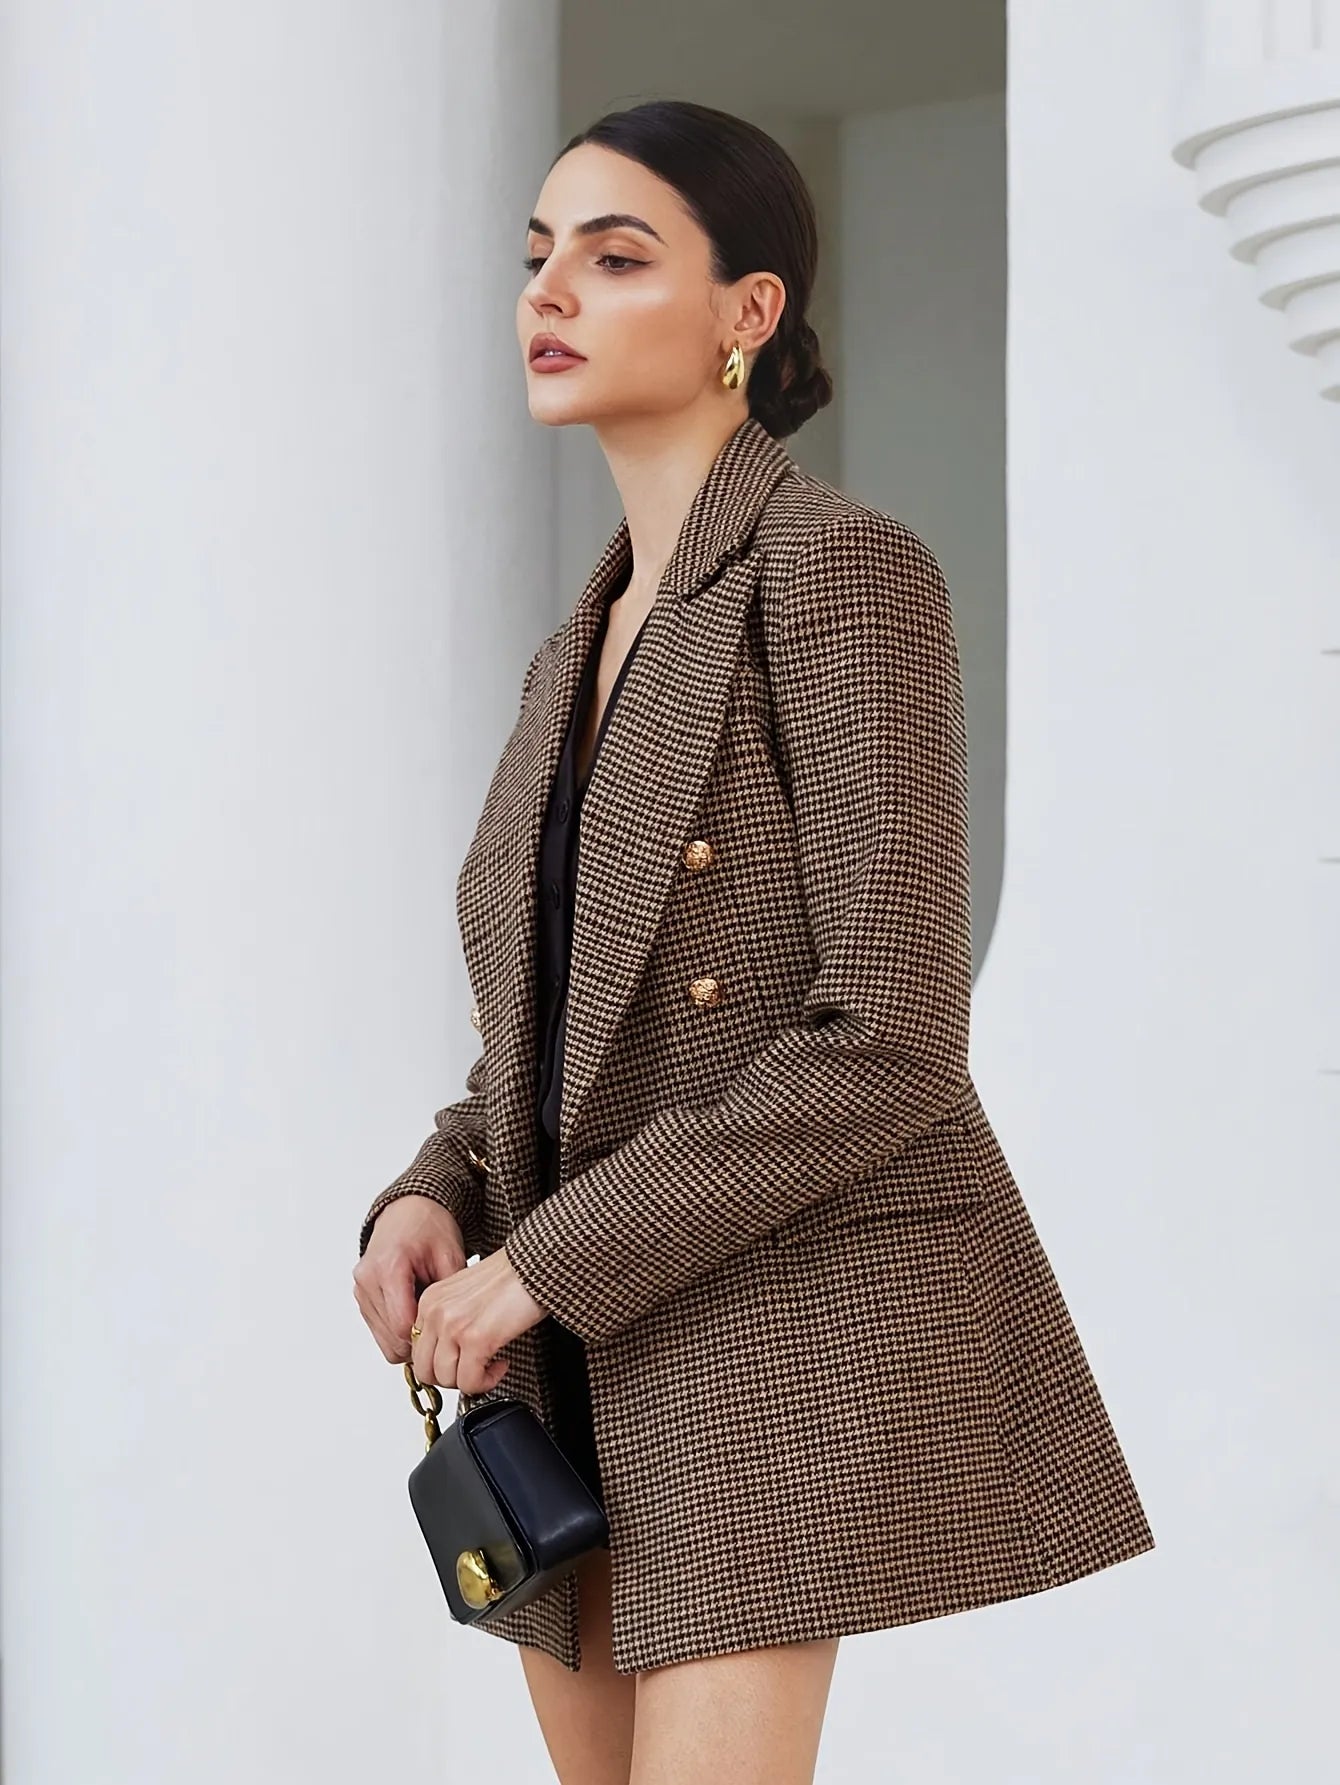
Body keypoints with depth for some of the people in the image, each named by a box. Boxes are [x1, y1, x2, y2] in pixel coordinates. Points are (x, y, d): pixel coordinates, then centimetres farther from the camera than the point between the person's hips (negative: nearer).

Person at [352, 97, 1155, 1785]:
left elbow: (887, 1041, -18)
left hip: (795, 1314, -8)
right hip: (597, 1357, 8)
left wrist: (550, 1260, -17)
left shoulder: (847, 567, -11)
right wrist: (432, 1202, -1)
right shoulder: (585, 656, 15)